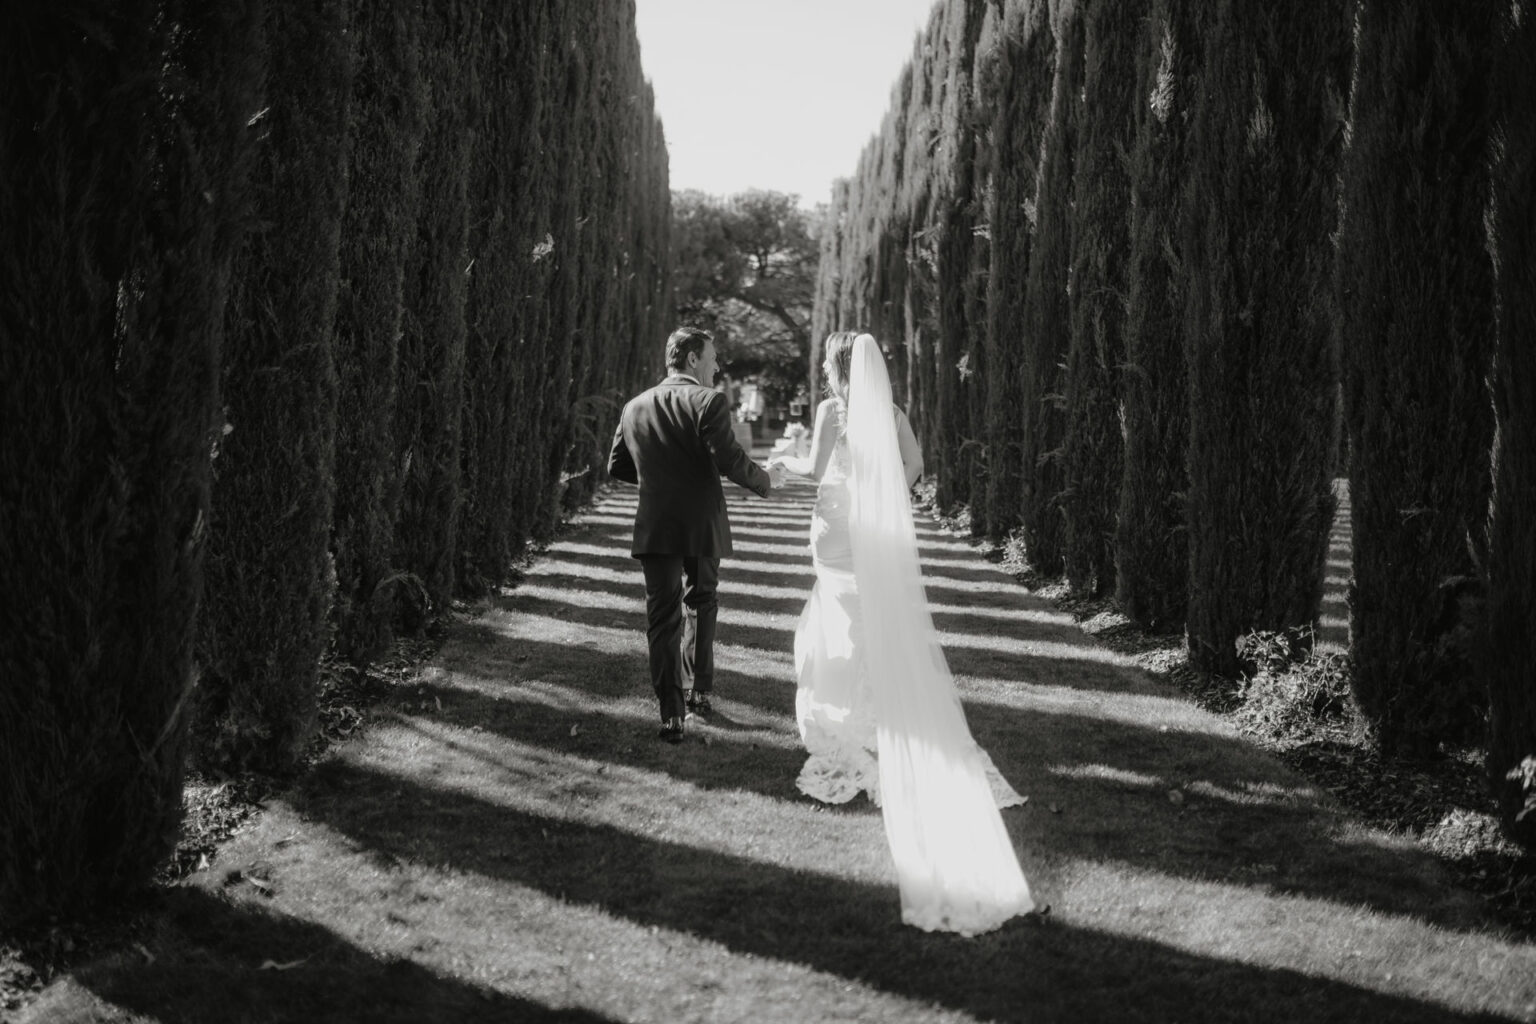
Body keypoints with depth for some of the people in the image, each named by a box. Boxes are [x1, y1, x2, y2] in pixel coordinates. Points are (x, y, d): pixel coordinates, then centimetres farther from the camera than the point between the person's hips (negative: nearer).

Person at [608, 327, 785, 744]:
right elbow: (728, 459, -18)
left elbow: (617, 467, 13)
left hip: (656, 529, 2)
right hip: (703, 525, -2)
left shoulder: (635, 407, 7)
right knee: (701, 604, 21)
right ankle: (699, 691, 28)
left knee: (663, 619, 2)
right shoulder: (708, 402, -9)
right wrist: (766, 480, -2)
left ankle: (673, 715, -5)